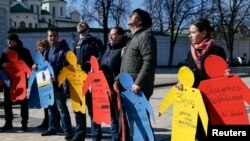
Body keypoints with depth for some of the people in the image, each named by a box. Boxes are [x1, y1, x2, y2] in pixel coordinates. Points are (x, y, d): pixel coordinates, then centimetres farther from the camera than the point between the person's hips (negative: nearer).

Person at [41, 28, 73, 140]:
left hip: (59, 83, -8)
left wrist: (57, 78, -24)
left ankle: (67, 131, -1)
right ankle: (52, 128, 27)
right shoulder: (47, 50, 14)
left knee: (61, 107, -7)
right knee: (51, 106, 16)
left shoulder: (64, 49, -11)